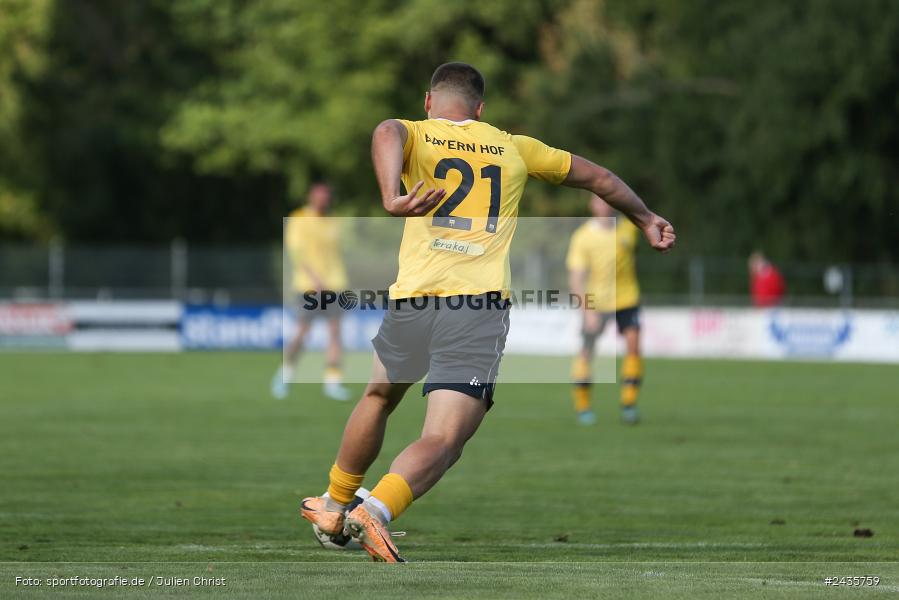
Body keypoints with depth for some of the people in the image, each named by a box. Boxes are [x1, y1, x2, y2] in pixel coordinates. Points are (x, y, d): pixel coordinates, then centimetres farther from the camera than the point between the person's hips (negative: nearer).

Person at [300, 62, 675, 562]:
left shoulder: (412, 135, 12)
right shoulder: (514, 148, 20)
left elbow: (387, 133, -15)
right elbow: (597, 177, 31)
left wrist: (392, 199, -32)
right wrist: (646, 219, 47)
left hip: (414, 301, 1)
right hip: (483, 310, -1)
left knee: (378, 399, 29)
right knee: (443, 441, -9)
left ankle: (335, 506, 40)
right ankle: (376, 511, -33)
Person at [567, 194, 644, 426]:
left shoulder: (629, 228, -7)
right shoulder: (582, 237, -15)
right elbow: (575, 277, -17)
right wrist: (587, 311, -24)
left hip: (626, 297, 2)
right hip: (596, 302, -2)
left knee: (633, 344, -13)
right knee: (587, 352, 1)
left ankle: (629, 404, -7)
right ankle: (582, 405, 17)